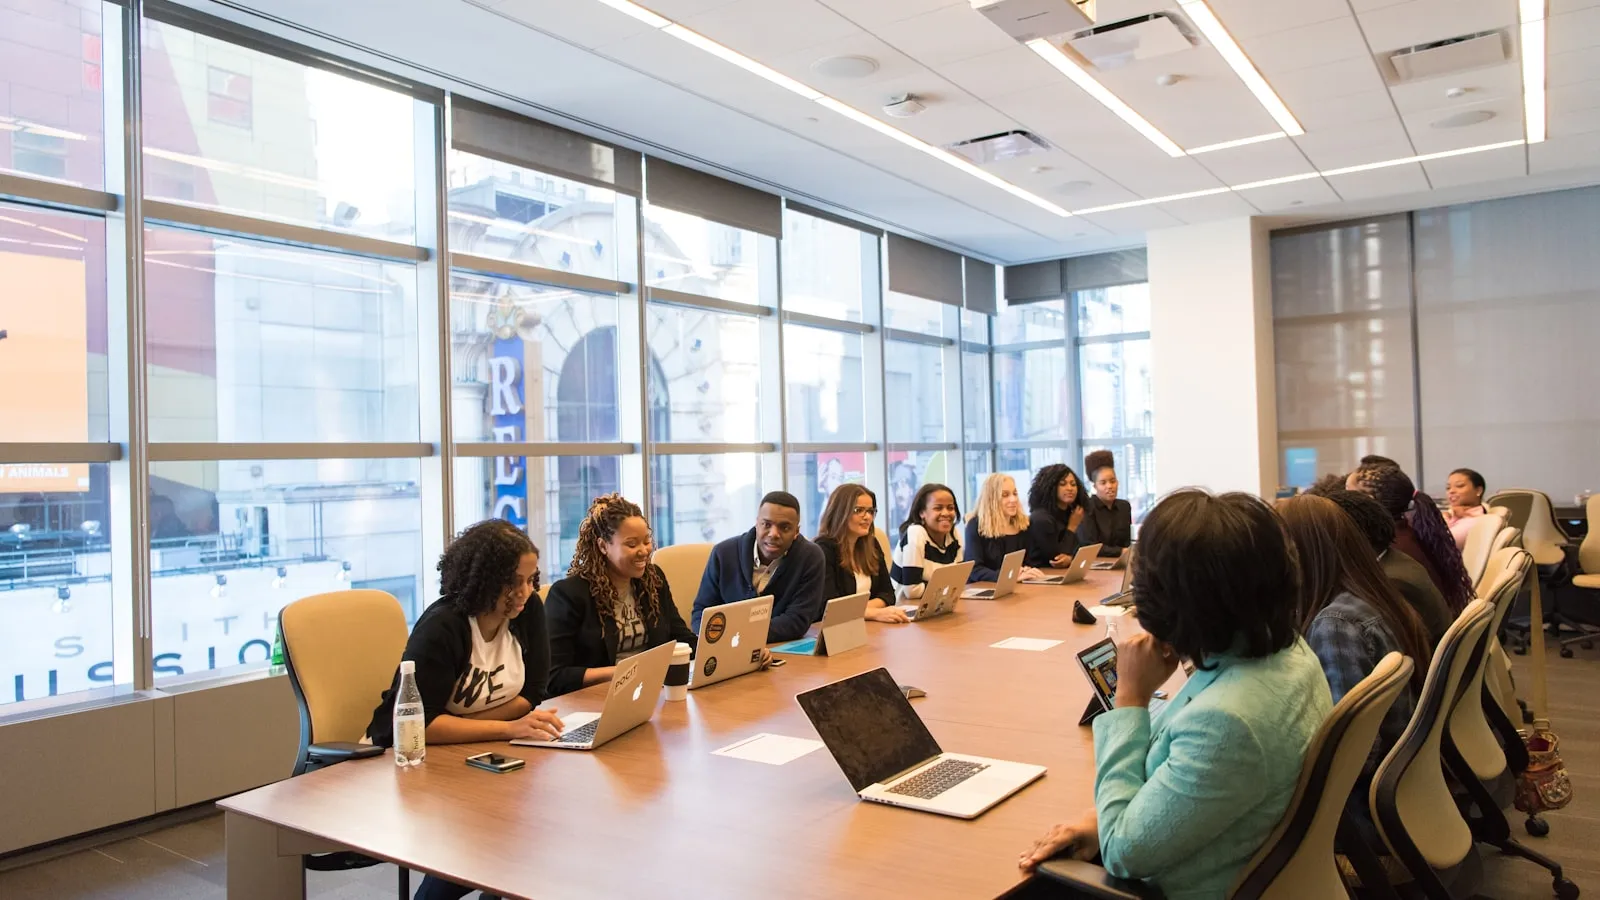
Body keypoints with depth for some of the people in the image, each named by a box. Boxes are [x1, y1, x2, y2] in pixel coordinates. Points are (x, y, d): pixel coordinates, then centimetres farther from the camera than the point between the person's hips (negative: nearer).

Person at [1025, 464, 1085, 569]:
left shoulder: (1069, 514, 8)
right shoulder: (1041, 518, -14)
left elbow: (1079, 550, 2)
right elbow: (1056, 558, -13)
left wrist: (1069, 558, -19)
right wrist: (1072, 527, -8)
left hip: (1063, 573, 7)